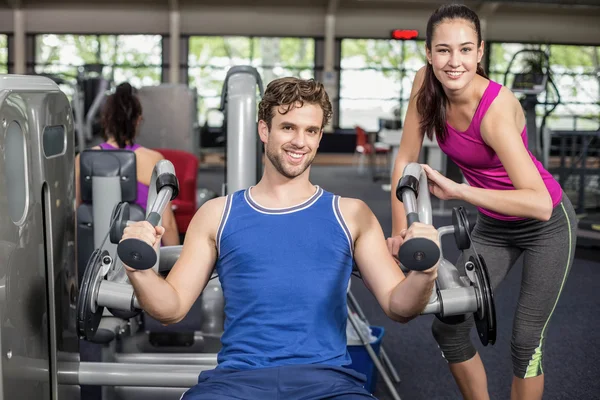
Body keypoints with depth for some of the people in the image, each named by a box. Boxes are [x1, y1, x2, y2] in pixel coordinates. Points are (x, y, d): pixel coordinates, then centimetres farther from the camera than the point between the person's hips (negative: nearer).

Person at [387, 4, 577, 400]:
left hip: (548, 223, -6)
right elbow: (406, 159, -8)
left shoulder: (496, 108, -32)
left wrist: (458, 190, -44)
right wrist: (400, 232, -10)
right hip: (493, 226, 6)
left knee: (526, 342, -1)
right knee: (448, 327, 4)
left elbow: (540, 204, -39)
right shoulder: (425, 85, -15)